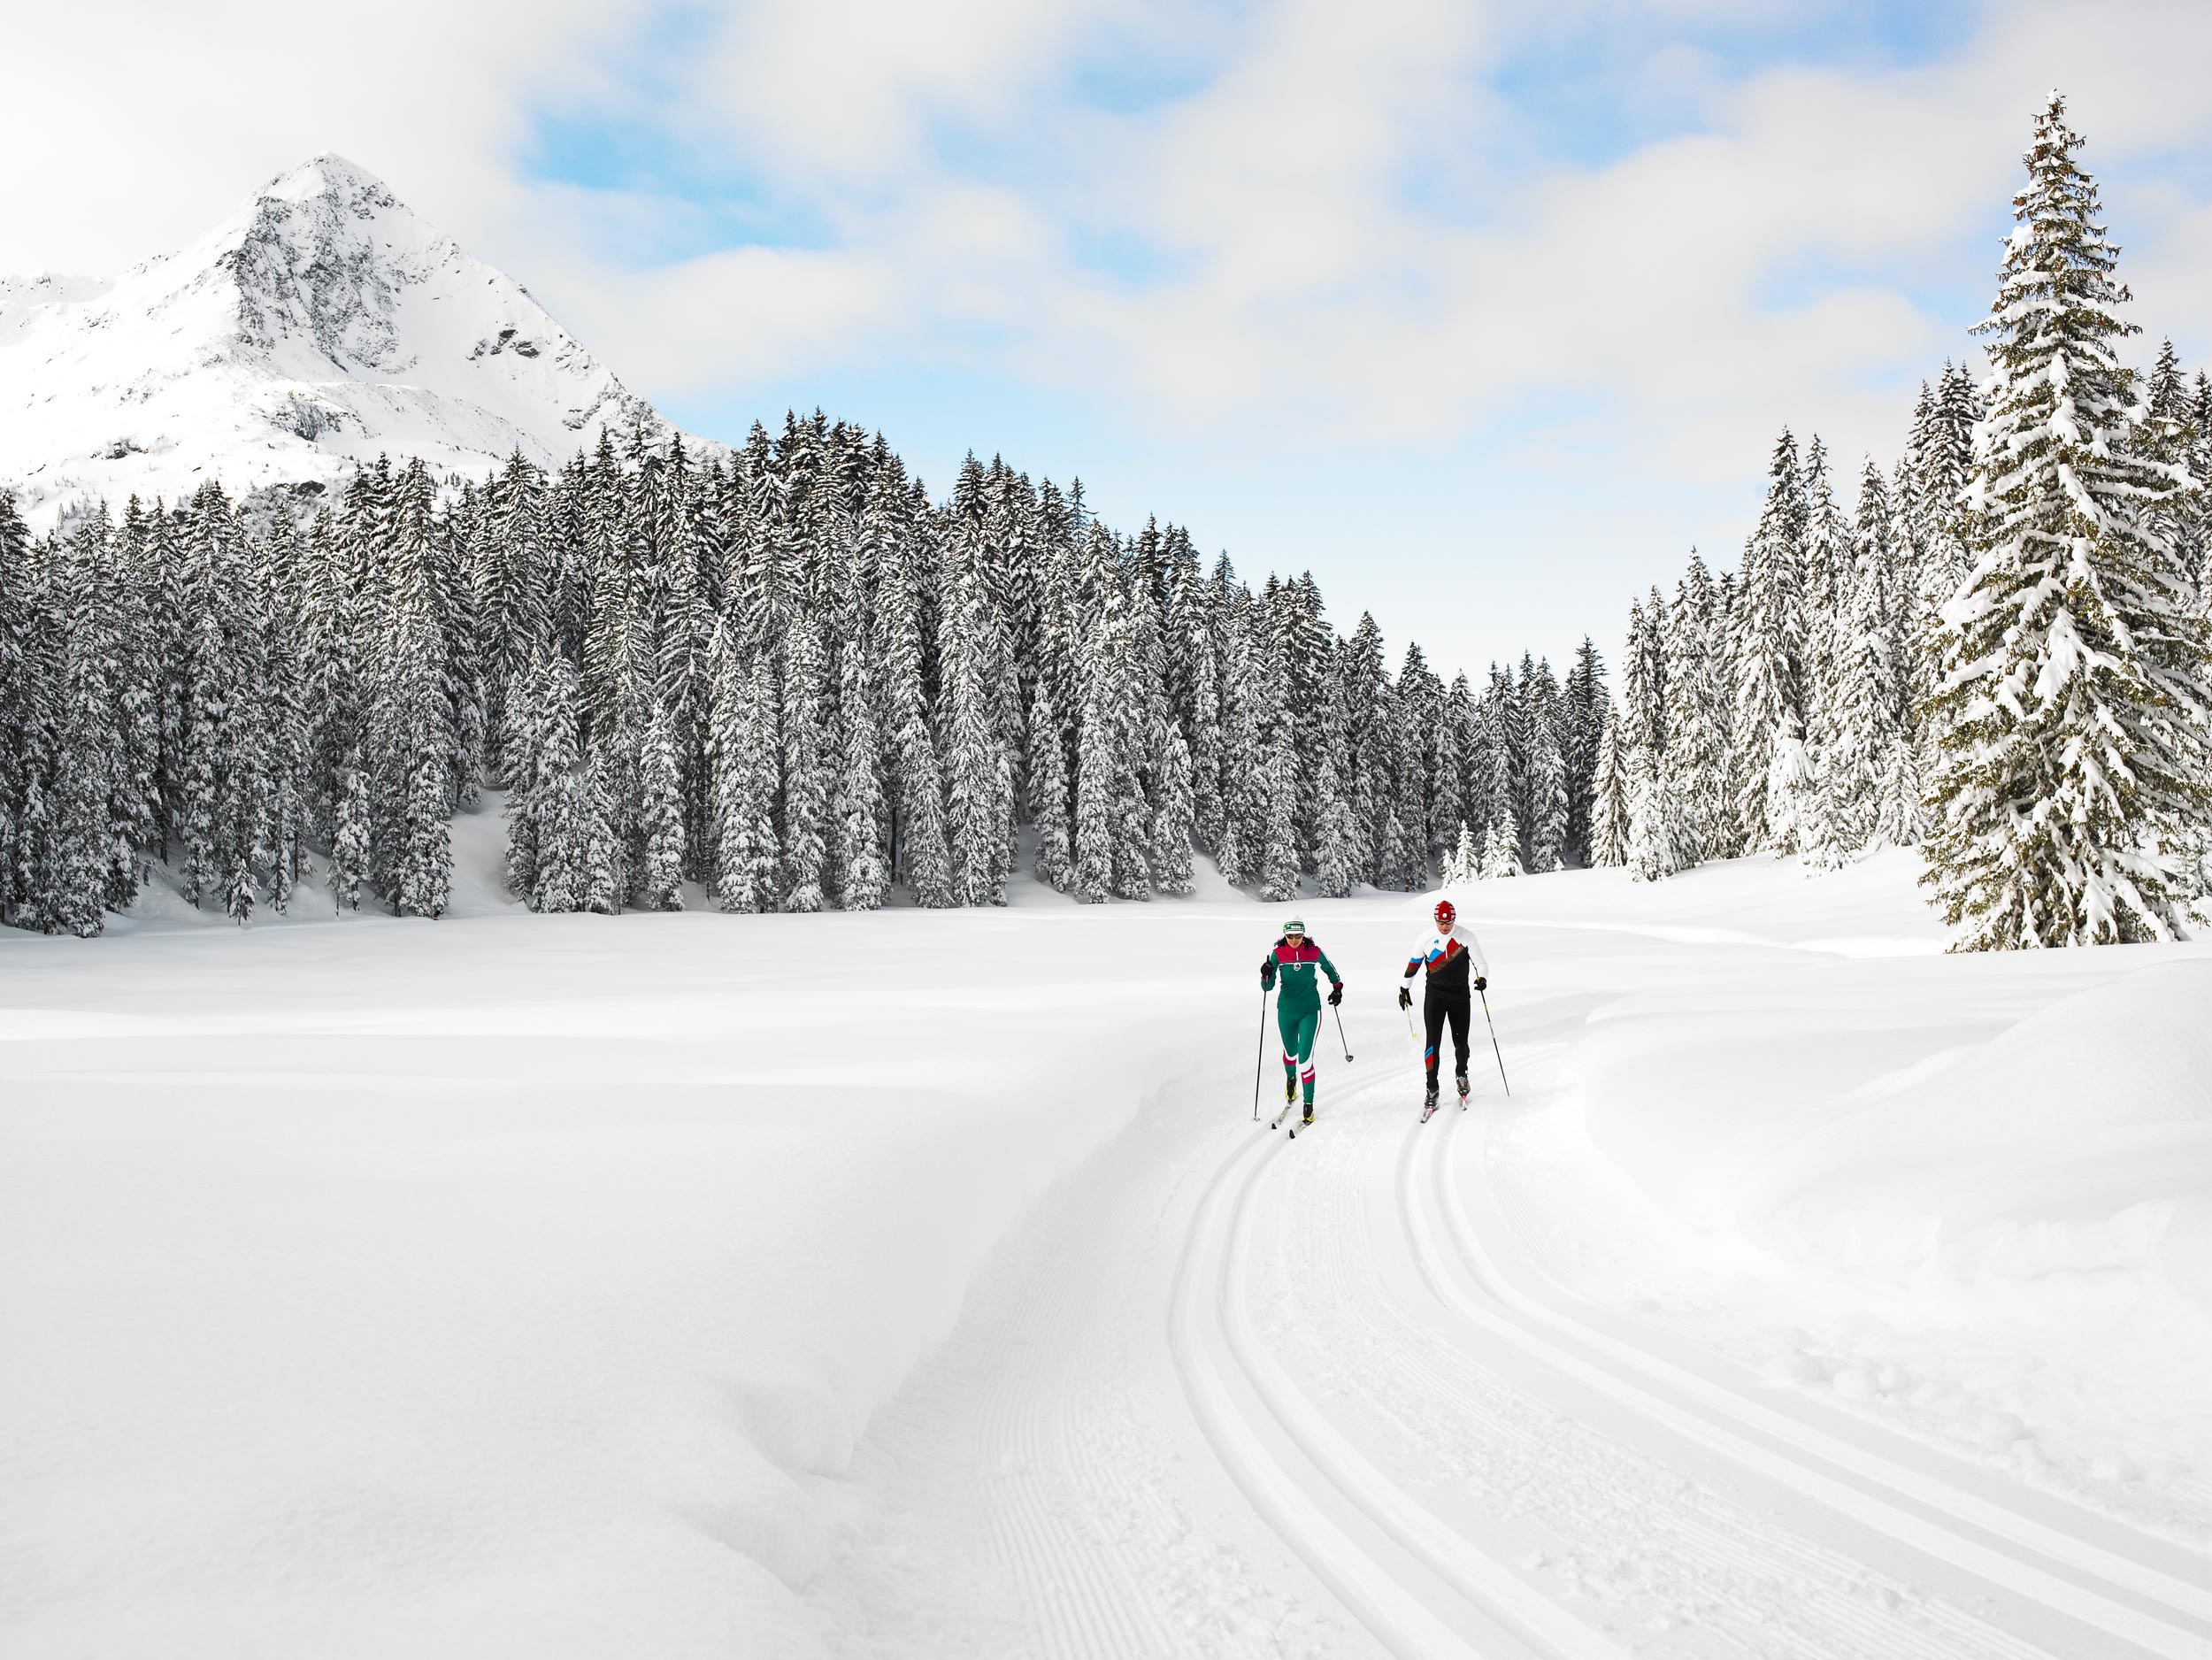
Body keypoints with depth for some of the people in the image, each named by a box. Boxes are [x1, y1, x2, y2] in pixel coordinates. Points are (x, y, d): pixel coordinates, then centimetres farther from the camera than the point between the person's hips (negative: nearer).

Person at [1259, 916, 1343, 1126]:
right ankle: (1290, 1078, 55)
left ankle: (1309, 1105, -3)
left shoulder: (1315, 952, -8)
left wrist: (1337, 988, 10)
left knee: (1305, 1059, -11)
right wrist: (1266, 976, -30)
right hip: (1286, 1012, 2)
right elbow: (1268, 987, -11)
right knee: (1290, 1052, 21)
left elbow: (1330, 969, 13)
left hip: (1310, 1012, -2)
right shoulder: (1277, 954, -9)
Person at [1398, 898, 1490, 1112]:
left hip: (1460, 997, 0)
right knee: (1433, 1041, -11)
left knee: (1461, 1043, 6)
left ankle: (1461, 1075, 37)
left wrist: (1482, 978, -29)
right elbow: (1413, 963, 13)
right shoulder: (1426, 939, -2)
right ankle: (1432, 1091, -8)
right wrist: (1405, 988, 19)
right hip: (1435, 996, 0)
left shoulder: (1466, 937, -5)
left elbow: (1480, 962, -7)